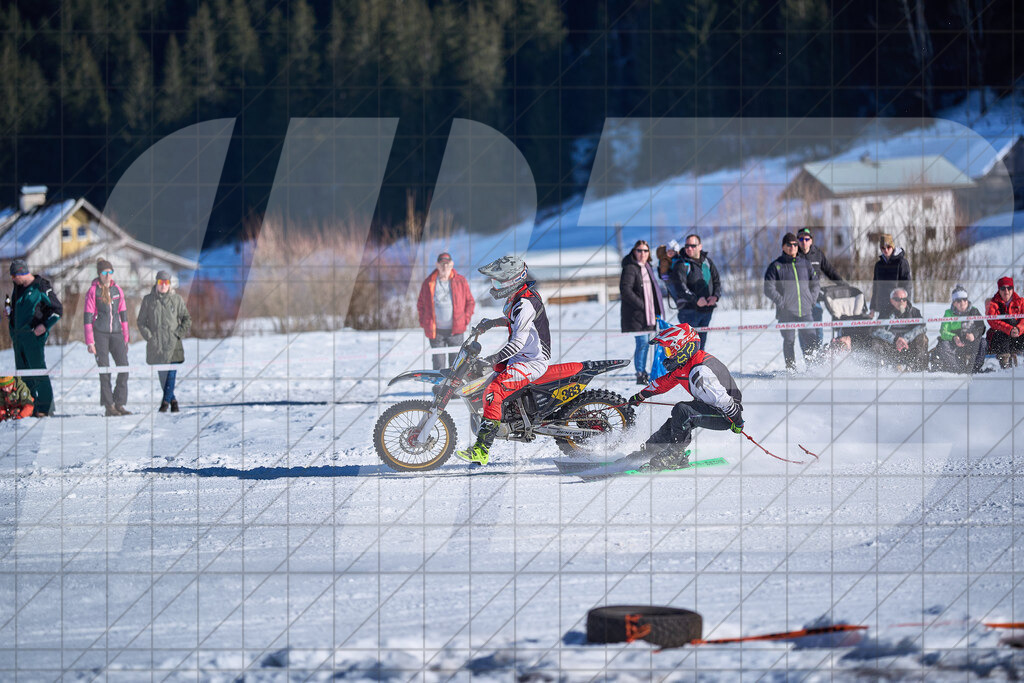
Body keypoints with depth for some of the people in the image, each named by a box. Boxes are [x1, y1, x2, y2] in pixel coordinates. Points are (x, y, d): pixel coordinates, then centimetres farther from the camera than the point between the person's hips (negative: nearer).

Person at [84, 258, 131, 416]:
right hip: (99, 333, -4)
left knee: (124, 366, -7)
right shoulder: (93, 291, -1)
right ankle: (108, 406, -2)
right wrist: (89, 342, -8)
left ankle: (119, 404, 1)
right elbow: (88, 317, -3)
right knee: (104, 369, -5)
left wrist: (125, 338, 13)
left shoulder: (117, 290, 11)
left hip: (116, 333, 4)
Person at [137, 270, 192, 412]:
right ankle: (173, 400, 16)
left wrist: (178, 334, -2)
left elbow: (187, 320, 10)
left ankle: (166, 401, -10)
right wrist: (149, 336, -2)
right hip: (155, 345, 1)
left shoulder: (177, 300, 5)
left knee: (171, 373, -12)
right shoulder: (148, 300, 6)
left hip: (173, 343, -1)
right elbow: (141, 321, 10)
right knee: (162, 374, 5)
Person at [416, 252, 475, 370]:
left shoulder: (461, 281, 3)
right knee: (438, 364, 2)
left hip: (455, 331, 0)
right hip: (436, 331, 0)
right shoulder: (429, 283, 3)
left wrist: (465, 320, 1)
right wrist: (424, 323, 4)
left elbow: (470, 302, 11)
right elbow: (420, 305, 13)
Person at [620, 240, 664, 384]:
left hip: (648, 313, 8)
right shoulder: (630, 268, -11)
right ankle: (640, 374, -9)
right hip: (636, 313, -8)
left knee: (645, 342, 10)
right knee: (642, 341, -12)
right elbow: (625, 290, -20)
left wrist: (657, 311, 16)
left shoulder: (647, 268, 16)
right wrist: (641, 305, -19)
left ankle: (643, 372, 17)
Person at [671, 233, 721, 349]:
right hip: (689, 309, -6)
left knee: (701, 342, 12)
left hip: (707, 309, 6)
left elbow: (717, 282, 14)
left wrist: (715, 296, -7)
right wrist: (695, 299, -30)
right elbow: (681, 287, -18)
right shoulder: (681, 264, -7)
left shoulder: (707, 261, 12)